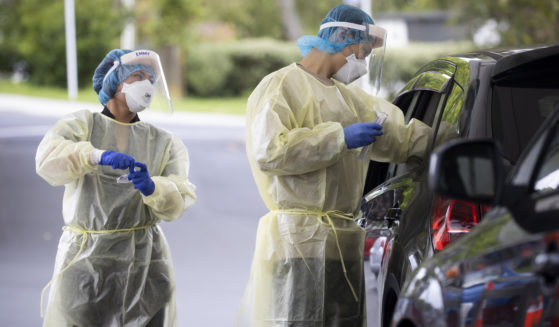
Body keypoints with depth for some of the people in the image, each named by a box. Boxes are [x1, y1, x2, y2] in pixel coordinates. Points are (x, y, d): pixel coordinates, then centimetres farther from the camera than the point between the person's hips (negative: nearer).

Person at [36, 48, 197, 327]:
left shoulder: (165, 144, 11)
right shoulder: (81, 124, 5)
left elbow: (177, 201, -2)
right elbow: (49, 159, -15)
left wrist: (151, 188, -24)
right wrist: (100, 156, -31)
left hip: (144, 261, 2)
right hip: (86, 259, -2)